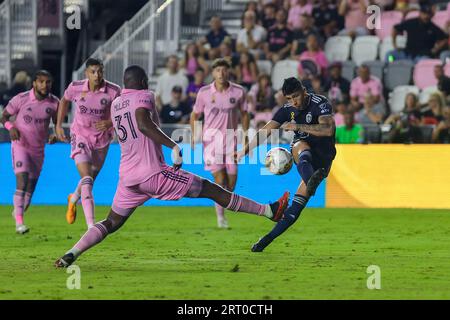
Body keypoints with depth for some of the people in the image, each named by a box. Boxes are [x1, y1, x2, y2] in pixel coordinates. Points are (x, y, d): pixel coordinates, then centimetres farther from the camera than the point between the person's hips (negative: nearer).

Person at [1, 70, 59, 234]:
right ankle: (19, 222, -22)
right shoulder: (21, 99, -15)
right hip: (21, 145, -4)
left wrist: (55, 135, -15)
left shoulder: (54, 103, -7)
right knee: (22, 180, -22)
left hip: (38, 149, 4)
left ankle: (18, 211, 38)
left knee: (31, 187, 10)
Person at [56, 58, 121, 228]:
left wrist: (109, 123, -29)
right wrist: (58, 125, 8)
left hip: (102, 139, 2)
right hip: (80, 136, -2)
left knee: (91, 179, 21)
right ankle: (91, 226, -23)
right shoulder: (75, 88, -15)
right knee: (86, 178, -19)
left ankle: (73, 199, 57)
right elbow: (64, 101, 8)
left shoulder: (113, 91, -19)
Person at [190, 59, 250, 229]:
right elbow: (195, 115, 7)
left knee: (232, 176, -1)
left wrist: (246, 136, 6)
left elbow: (244, 114, 11)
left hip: (231, 135, 2)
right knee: (218, 174, -12)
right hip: (211, 136, -2)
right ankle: (220, 214, -2)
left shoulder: (239, 92, -2)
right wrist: (194, 135, -4)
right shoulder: (204, 92, -5)